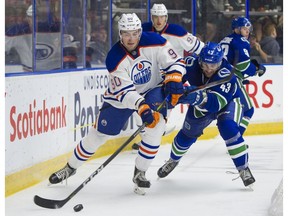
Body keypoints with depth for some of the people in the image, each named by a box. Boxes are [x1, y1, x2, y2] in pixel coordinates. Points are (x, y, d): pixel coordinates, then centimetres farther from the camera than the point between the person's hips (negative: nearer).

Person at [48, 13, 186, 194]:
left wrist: (173, 80, -35)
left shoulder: (154, 42, -22)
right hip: (121, 96, -1)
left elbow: (175, 61, -15)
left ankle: (140, 173, -10)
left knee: (157, 124, -25)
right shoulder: (115, 58, -27)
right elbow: (124, 92, -30)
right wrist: (141, 106, -46)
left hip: (153, 90, 1)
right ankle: (70, 168, 25)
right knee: (100, 132, 3)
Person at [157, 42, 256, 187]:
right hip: (201, 103, 4)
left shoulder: (226, 74, -41)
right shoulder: (192, 64, -30)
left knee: (228, 128, -29)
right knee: (188, 133, 13)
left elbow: (217, 103, -50)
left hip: (227, 101, -4)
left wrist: (199, 97, -67)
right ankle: (173, 160, 43)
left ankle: (243, 169, -17)